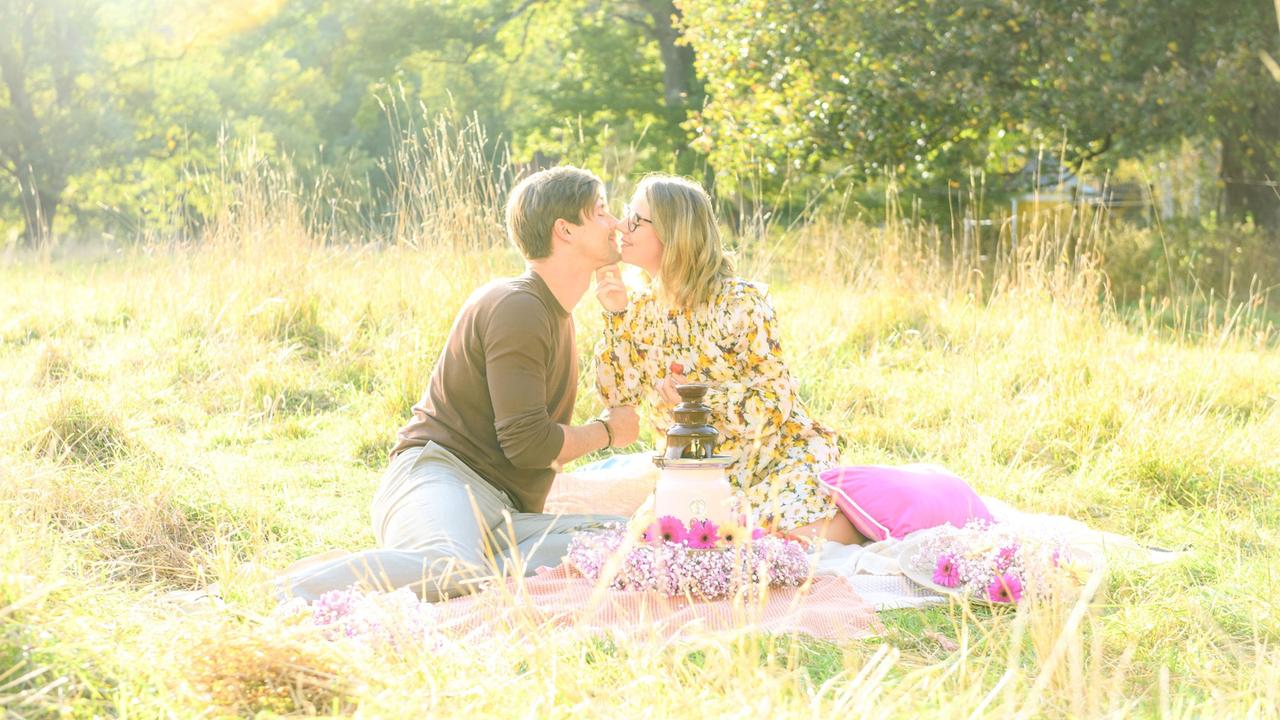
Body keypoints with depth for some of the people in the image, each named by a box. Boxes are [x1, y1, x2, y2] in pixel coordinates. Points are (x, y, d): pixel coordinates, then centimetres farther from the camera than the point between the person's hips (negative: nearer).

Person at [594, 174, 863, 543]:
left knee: (804, 535, -30)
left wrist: (700, 398, -32)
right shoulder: (642, 309, 3)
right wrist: (615, 316, -14)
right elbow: (618, 395, -4)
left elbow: (777, 397, -17)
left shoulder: (738, 301, -15)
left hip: (779, 451, -6)